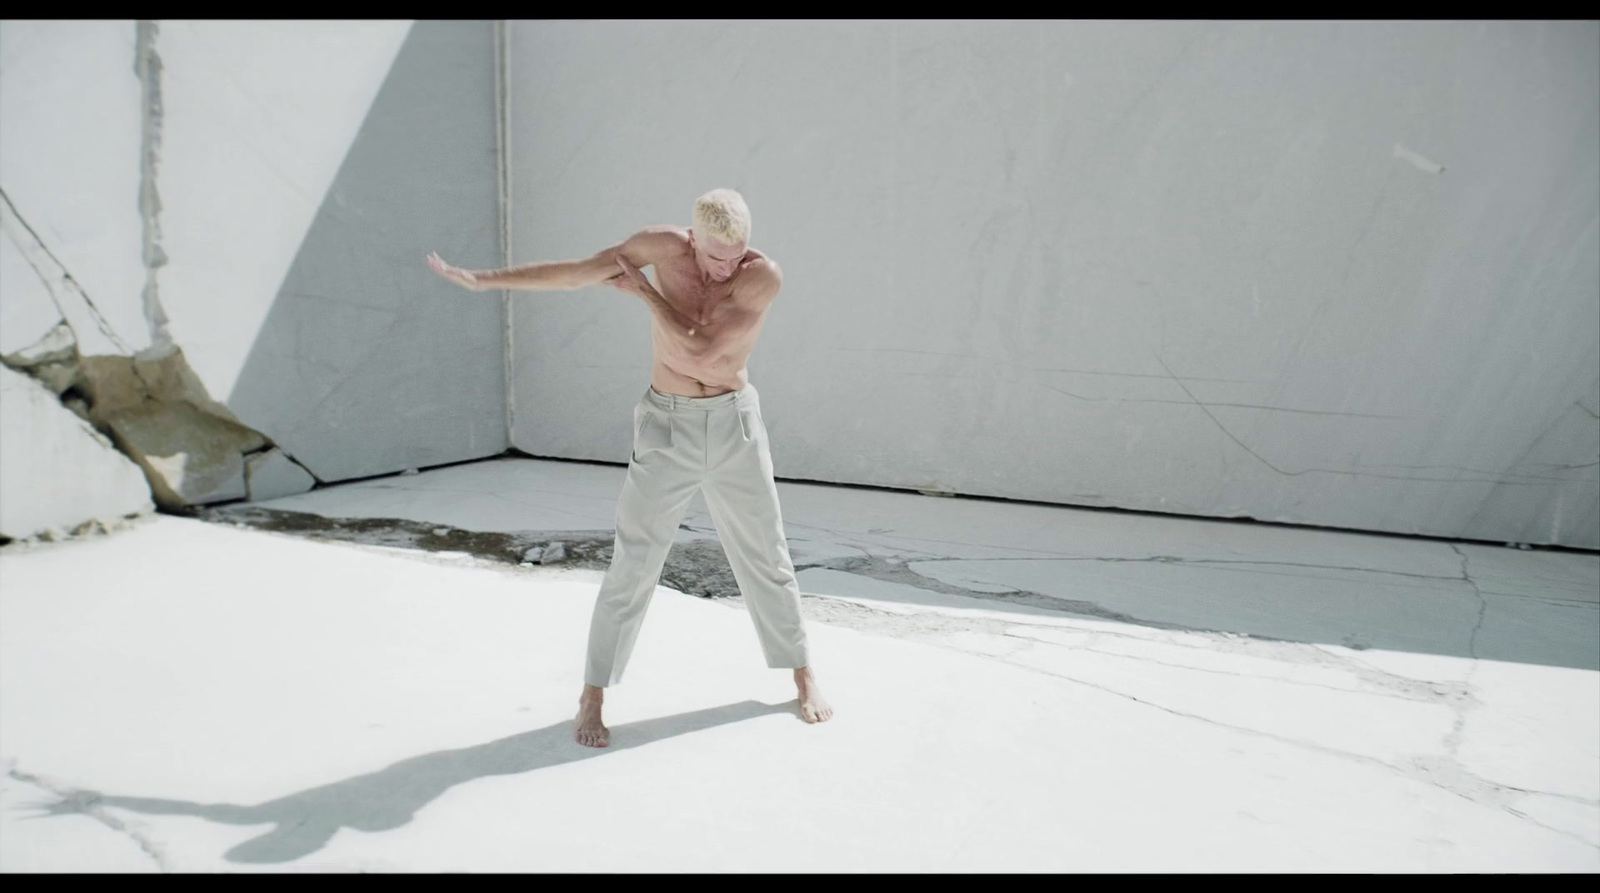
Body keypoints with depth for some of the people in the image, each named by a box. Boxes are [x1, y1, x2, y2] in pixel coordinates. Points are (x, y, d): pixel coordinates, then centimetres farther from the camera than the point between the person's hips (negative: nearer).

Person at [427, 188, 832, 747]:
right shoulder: (664, 245, -10)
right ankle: (592, 700, 14)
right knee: (632, 567, 0)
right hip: (666, 429, 0)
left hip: (734, 427, 0)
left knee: (766, 559, 9)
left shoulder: (765, 275, -17)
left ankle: (804, 679, 27)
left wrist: (642, 289, -15)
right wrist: (482, 279, -2)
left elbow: (698, 350, -24)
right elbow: (573, 273, -3)